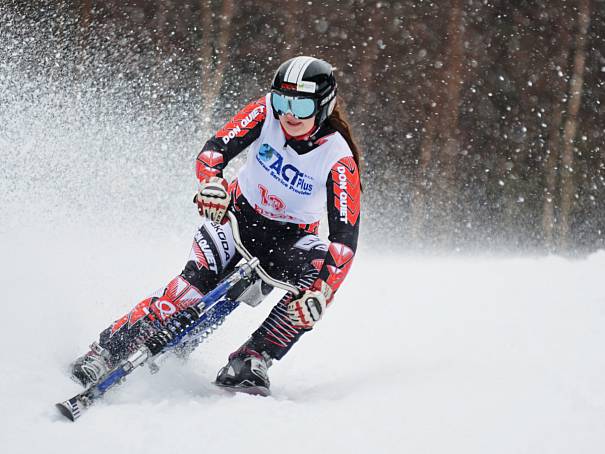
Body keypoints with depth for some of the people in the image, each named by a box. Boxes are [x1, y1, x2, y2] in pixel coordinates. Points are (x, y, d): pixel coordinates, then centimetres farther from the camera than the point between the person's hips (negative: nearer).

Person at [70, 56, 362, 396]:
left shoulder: (339, 159, -22)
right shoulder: (266, 112, -15)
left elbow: (346, 237, -27)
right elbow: (214, 151, -23)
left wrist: (320, 291, -43)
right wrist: (212, 182, -47)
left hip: (291, 237, 0)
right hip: (239, 213, 0)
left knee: (325, 269, -32)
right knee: (199, 279, -28)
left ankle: (252, 360, -26)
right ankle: (107, 351, -26)